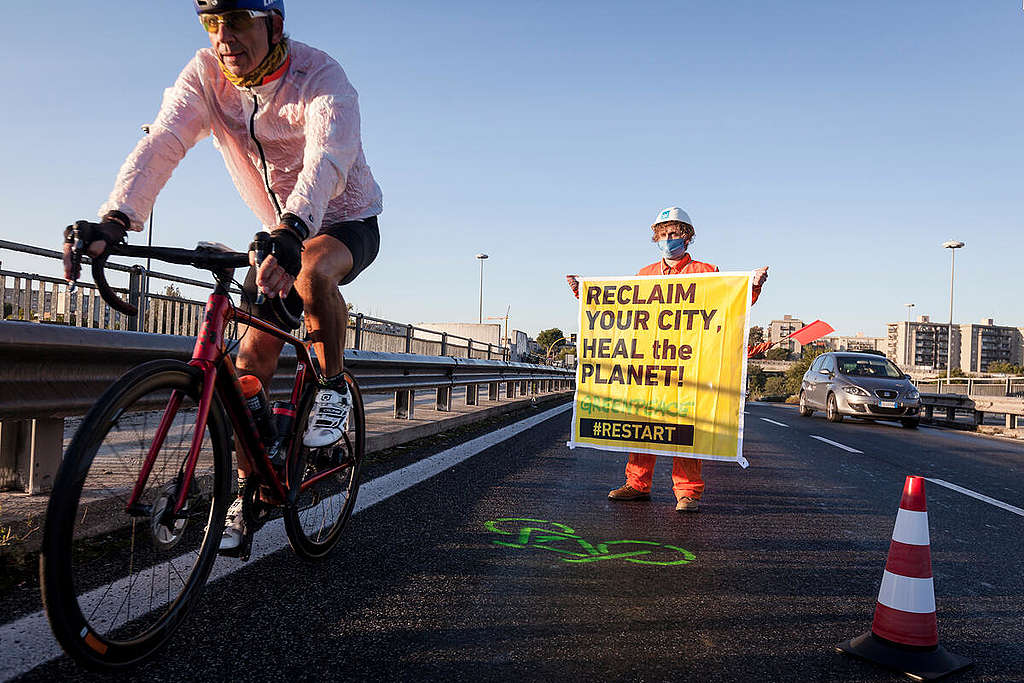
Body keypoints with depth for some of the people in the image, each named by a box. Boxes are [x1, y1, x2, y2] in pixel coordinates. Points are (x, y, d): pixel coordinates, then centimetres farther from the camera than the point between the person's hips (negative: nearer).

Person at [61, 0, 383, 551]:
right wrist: (113, 220, -40)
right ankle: (247, 489, 6)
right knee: (255, 350, -7)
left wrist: (291, 233, -60)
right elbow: (161, 143, -24)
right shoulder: (206, 75, -10)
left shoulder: (320, 78, -23)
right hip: (281, 233, 4)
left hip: (345, 222, -4)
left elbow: (327, 159, -42)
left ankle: (333, 387, -12)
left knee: (311, 273, -38)